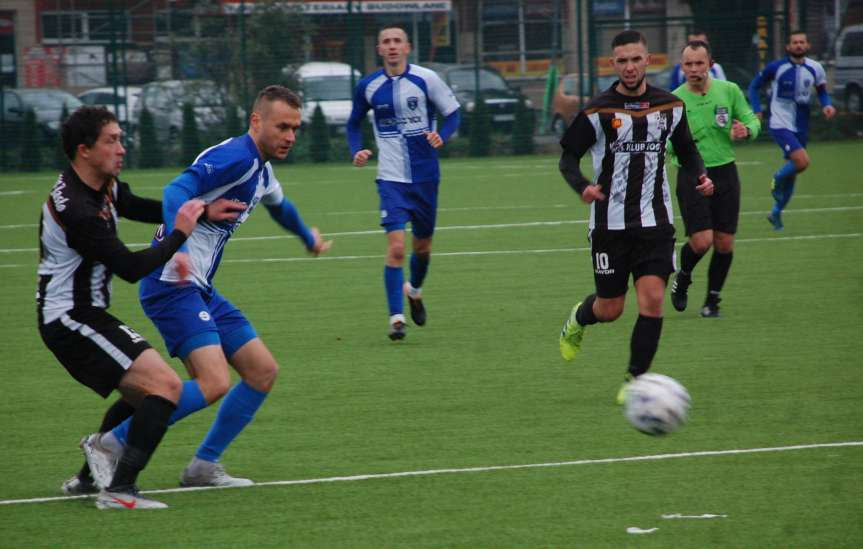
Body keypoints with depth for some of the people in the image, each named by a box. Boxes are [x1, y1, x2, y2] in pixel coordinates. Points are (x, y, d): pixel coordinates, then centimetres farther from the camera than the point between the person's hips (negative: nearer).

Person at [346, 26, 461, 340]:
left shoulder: (426, 79, -6)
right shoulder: (368, 87, -1)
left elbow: (452, 112, 2)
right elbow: (354, 123, 14)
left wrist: (442, 136, -18)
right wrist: (357, 151, -4)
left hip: (425, 176, 1)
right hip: (392, 179, -1)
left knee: (423, 246, 15)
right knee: (396, 247, -16)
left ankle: (414, 290, 46)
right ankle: (396, 317, -11)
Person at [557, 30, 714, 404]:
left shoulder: (670, 107, 3)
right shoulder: (598, 111, -7)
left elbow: (686, 149, 17)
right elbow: (568, 158, -2)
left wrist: (700, 176, -3)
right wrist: (582, 186, -22)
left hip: (655, 222, 2)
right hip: (610, 222, -2)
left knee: (652, 300, -12)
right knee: (610, 309, 5)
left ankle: (634, 380, 0)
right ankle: (577, 320, 42)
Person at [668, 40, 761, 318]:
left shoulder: (729, 91, 0)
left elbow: (753, 120, 10)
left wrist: (746, 130, -14)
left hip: (725, 172, 2)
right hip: (691, 177, -2)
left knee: (724, 243, 1)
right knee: (701, 241, -13)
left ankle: (712, 300, 18)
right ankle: (683, 277, 19)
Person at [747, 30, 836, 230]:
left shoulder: (815, 69, 2)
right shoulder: (776, 68, -9)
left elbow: (822, 91, 18)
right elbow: (754, 86, 3)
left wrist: (827, 105, -3)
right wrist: (757, 111, -8)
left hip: (800, 128, 5)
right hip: (780, 124, -5)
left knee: (792, 174, 12)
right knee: (802, 161, -25)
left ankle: (776, 212, 32)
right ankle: (777, 180, 5)